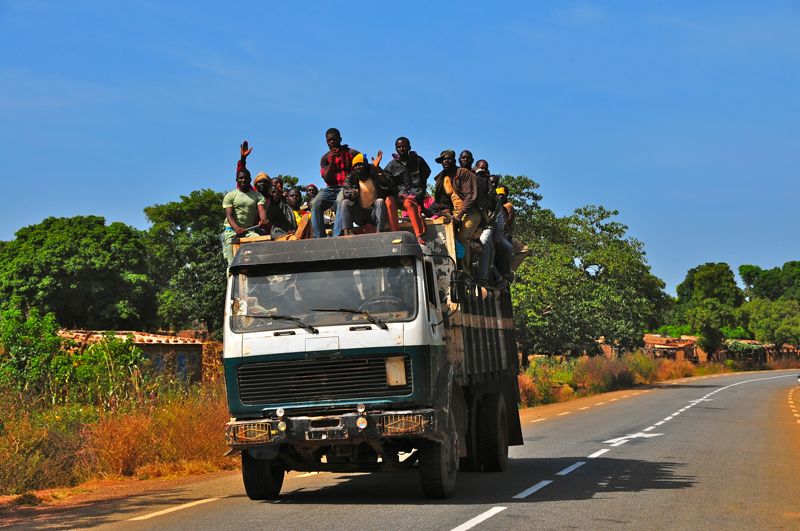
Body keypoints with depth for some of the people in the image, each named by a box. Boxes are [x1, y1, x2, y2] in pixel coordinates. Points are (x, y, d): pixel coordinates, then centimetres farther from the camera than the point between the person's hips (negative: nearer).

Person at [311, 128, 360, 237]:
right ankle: (319, 237, -28)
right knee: (315, 203, -25)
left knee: (340, 201, -38)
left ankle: (336, 236, -44)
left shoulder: (351, 153, 6)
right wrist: (331, 162, -9)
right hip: (331, 188, 4)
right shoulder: (325, 158, 15)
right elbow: (327, 179, 4)